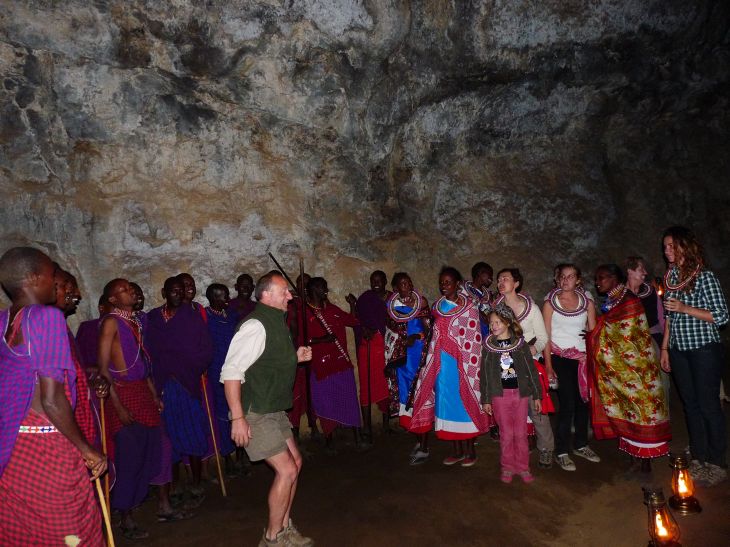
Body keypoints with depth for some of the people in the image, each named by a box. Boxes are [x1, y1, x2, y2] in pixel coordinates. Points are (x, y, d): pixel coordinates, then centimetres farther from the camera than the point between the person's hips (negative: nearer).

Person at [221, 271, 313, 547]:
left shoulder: (276, 322, 8)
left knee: (295, 462, 16)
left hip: (273, 409, 10)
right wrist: (238, 418, -28)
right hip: (255, 413, -10)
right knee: (287, 471, -6)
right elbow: (231, 372, -26)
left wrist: (295, 357, 3)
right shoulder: (256, 325, -21)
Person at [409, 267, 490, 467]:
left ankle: (469, 450, 16)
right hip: (442, 364, 5)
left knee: (464, 402, 1)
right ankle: (456, 450, 20)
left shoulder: (469, 307, -5)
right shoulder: (438, 306, 10)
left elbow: (473, 341, -8)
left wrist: (470, 367, -12)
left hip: (461, 364, -5)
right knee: (446, 402, 8)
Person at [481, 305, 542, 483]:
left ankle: (523, 467, 20)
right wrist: (485, 400, 1)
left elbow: (531, 370, 4)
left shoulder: (520, 344, 1)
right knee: (506, 434, 5)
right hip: (499, 395, 0)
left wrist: (536, 395, 3)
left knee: (521, 433, 6)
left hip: (521, 393, 0)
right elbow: (484, 374, 3)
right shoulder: (489, 347, 1)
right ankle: (507, 468, 19)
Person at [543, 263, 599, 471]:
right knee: (567, 404, -5)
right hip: (560, 358, -3)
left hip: (582, 358, 3)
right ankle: (561, 452, 7)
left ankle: (580, 445, 28)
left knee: (583, 401, 9)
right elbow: (546, 335, -5)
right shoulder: (550, 303, -3)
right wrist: (548, 365, -11)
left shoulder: (587, 302, 5)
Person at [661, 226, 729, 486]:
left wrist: (685, 308, -19)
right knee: (690, 405, 12)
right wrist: (664, 348, 12)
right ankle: (698, 458, 23)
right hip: (679, 351, 6)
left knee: (708, 405, 1)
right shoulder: (670, 276, 9)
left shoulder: (704, 276, -10)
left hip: (704, 349, -6)